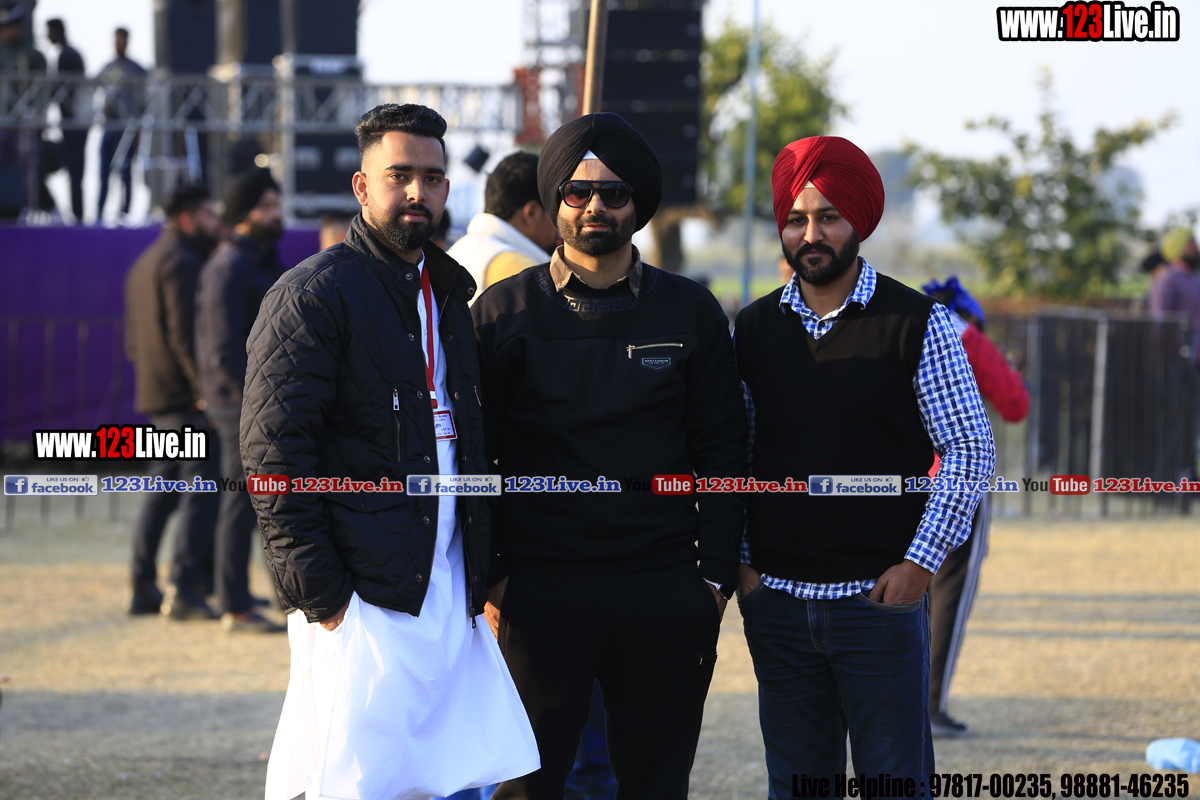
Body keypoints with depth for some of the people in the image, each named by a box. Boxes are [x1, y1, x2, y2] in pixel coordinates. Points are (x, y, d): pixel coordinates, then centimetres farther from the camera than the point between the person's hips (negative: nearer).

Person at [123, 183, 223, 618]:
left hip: (153, 398, 10)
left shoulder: (145, 263, 20)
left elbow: (133, 338, 22)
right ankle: (185, 589, -13)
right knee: (200, 492, -9)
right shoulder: (184, 263, -12)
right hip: (186, 399, -10)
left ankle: (143, 588, 13)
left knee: (162, 492, 13)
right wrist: (204, 390, -20)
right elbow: (185, 334, -20)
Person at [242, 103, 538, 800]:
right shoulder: (315, 294, -7)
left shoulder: (451, 292, 18)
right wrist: (319, 595, -17)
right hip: (362, 601, -7)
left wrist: (484, 571, 14)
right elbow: (274, 455, -12)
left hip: (452, 594, 7)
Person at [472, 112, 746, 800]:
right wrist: (485, 580, -4)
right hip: (538, 589, -1)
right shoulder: (505, 311, 6)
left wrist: (715, 576, 0)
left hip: (664, 597, 1)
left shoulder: (690, 312, 9)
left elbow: (722, 454, 9)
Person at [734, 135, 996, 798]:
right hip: (777, 596, 3)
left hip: (881, 594, -3)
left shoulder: (917, 323, -2)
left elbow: (971, 450, -3)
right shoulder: (753, 328, 9)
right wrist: (737, 562, 4)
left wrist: (919, 562, -9)